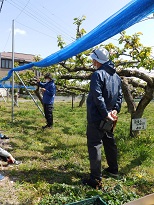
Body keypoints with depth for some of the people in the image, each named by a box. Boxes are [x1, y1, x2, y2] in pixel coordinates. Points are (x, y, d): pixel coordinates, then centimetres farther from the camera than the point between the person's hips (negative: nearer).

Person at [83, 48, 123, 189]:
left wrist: (106, 114, -20)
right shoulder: (116, 76, 11)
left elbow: (98, 97, -24)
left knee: (94, 145, -4)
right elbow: (119, 95, 10)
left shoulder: (98, 74, -15)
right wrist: (115, 110, 2)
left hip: (97, 118, -8)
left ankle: (96, 179, 0)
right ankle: (113, 169, 37)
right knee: (110, 142, 21)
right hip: (109, 118, 9)